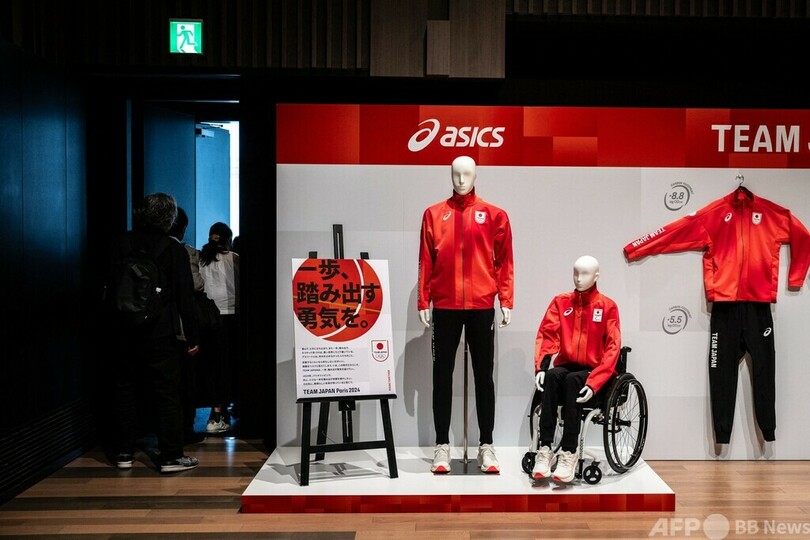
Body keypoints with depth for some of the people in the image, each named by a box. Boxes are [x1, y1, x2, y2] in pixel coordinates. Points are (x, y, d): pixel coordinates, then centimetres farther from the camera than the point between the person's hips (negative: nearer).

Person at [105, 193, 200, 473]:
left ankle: (125, 453, 18)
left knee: (125, 390, 13)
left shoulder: (121, 243, 3)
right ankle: (171, 456, 2)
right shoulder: (174, 250, -6)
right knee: (167, 394, 1)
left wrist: (113, 325, 14)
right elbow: (185, 297, -6)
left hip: (126, 332, 4)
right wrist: (192, 337, -2)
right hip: (160, 333, -3)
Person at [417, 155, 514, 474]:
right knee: (442, 376, 4)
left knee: (484, 376, 6)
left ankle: (486, 446, 13)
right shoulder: (434, 214, 7)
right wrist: (423, 302, 0)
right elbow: (426, 261, 5)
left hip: (482, 307, 0)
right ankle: (442, 446, 11)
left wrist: (506, 301, -3)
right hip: (445, 307, 1)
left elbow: (504, 261, 4)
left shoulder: (494, 215, 5)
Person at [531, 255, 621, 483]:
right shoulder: (561, 302, 9)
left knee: (572, 380, -34)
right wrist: (540, 367, -18)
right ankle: (545, 449, -35)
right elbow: (547, 335, 0)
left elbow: (612, 348, -7)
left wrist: (593, 382, -19)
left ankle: (569, 453, -35)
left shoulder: (607, 306, 1)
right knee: (551, 376, -31)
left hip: (593, 371, -2)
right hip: (566, 366, 2)